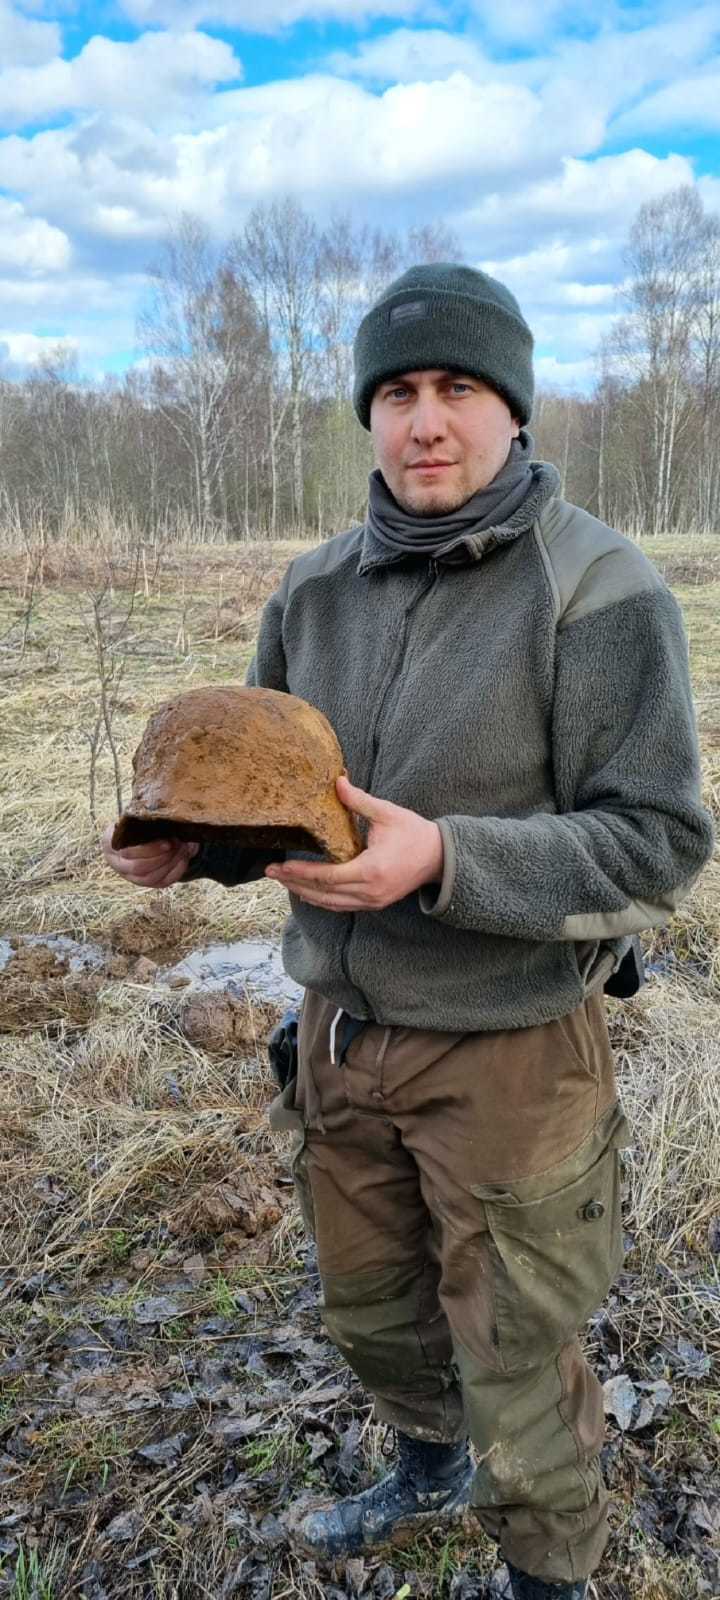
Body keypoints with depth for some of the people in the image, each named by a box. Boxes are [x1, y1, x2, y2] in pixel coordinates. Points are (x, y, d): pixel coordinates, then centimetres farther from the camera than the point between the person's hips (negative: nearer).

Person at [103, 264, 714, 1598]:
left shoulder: (598, 588, -16)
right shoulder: (317, 586, 3)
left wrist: (445, 860, -31)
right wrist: (194, 844, -10)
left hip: (509, 1050, -5)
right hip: (340, 1027, 6)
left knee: (518, 1367, 13)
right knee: (370, 1312, 26)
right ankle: (428, 1468, 59)